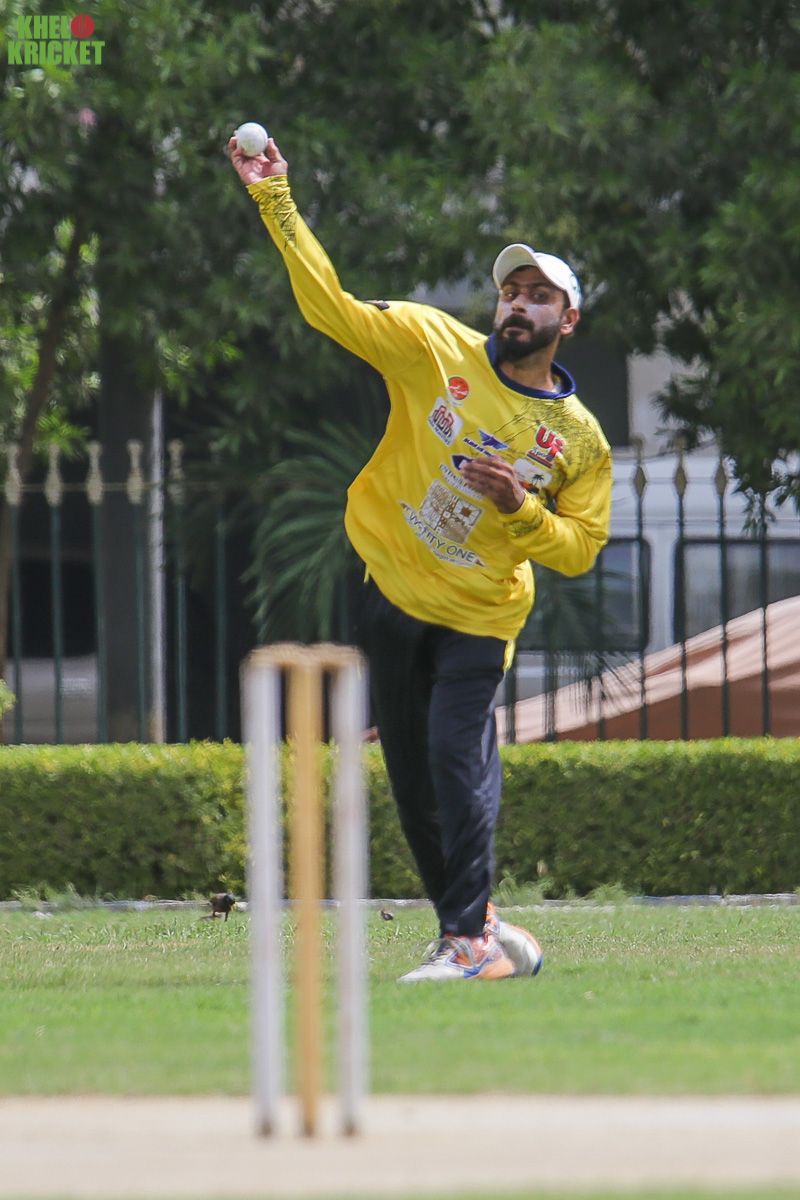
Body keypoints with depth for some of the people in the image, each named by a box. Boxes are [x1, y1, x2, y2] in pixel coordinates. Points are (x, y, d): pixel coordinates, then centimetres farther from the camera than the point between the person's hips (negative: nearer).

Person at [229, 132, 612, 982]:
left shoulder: (580, 440, -3)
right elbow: (330, 307, -9)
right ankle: (470, 923, 21)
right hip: (393, 595, 2)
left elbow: (578, 549, 0)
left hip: (481, 616, -2)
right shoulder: (436, 349, -4)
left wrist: (518, 508, -19)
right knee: (412, 776, 7)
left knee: (457, 760, -16)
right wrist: (276, 202, -18)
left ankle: (468, 940, -10)